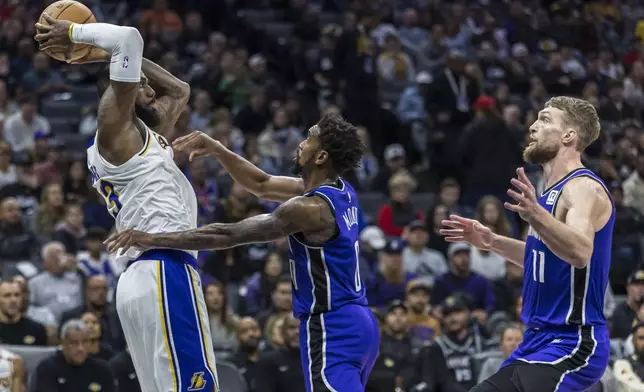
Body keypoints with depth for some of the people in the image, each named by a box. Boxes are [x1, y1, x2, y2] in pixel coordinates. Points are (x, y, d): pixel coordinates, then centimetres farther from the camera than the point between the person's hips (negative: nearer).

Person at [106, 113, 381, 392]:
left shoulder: (310, 209, -19)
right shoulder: (341, 191, 10)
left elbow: (228, 235, -20)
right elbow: (262, 185, 20)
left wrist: (152, 239, -18)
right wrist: (217, 150, 9)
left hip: (332, 331, -10)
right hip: (355, 322, 10)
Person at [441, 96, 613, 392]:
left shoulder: (584, 188, -15)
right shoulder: (554, 191, 14)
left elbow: (580, 252, -35)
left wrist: (536, 216, -50)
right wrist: (493, 242, 22)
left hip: (571, 343, -10)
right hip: (540, 339, 10)